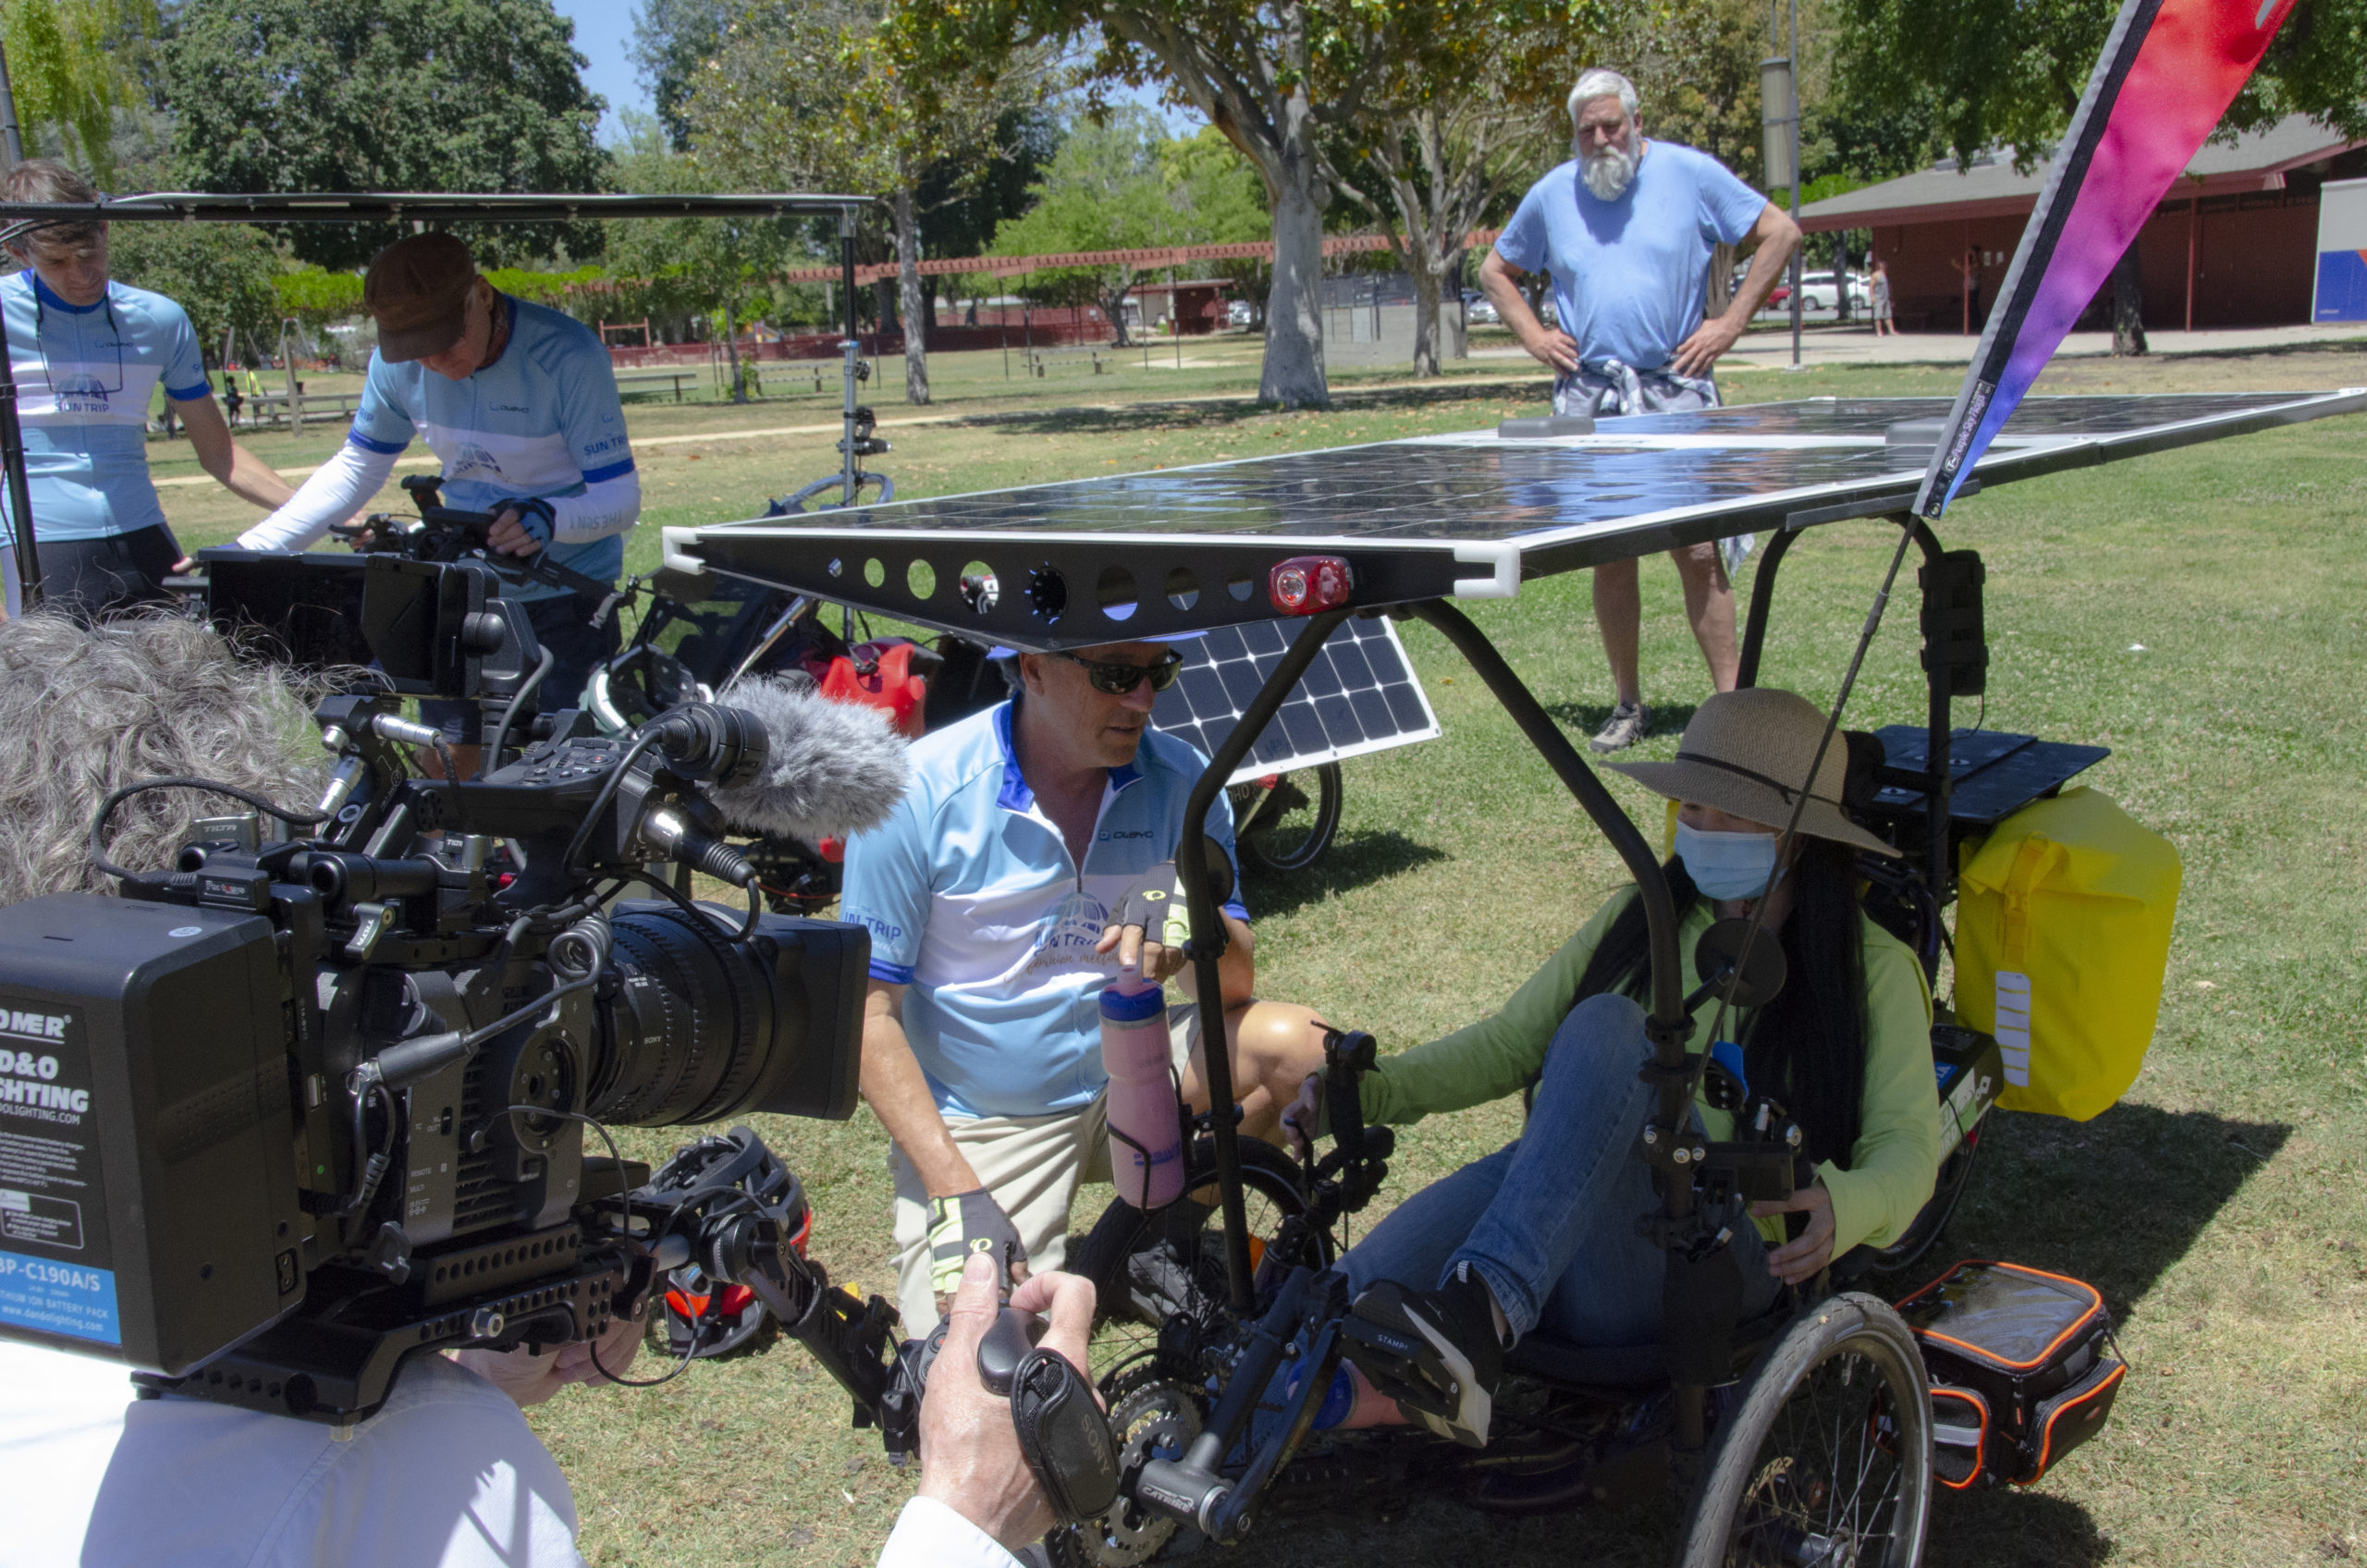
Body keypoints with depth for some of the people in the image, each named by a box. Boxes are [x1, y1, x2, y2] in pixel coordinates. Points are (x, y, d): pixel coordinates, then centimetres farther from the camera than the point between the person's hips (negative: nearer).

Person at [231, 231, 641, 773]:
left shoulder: (567, 356, -23)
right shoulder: (398, 362, -8)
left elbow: (621, 497, -22)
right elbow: (356, 468, 5)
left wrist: (547, 518, -44)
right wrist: (249, 549, -3)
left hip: (568, 591, -4)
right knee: (448, 766, 4)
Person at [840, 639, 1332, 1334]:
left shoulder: (1180, 780, -6)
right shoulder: (919, 793, -15)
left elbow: (1236, 986, -4)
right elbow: (871, 1014, -12)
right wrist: (956, 1192, -20)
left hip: (1131, 1082, 3)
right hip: (973, 1126, -3)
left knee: (1295, 1048, -23)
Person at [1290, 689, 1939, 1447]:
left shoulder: (1872, 969, 11)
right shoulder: (1639, 919, 22)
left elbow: (1906, 1144, 1)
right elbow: (1508, 1046, 21)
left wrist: (1842, 1209, -24)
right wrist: (1377, 1088, 3)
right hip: (1567, 1260, 4)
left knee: (1606, 1025, -31)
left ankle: (1482, 1312, -48)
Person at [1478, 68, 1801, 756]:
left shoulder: (1689, 174, 3)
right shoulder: (1551, 195, 11)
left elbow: (1780, 233, 5)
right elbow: (1495, 271, 24)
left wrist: (1730, 323, -2)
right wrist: (1534, 336, 8)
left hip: (1675, 391, -2)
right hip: (1588, 397, 3)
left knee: (1698, 552, -7)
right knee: (1608, 557, 3)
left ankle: (1732, 700, -1)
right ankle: (1628, 705, 13)